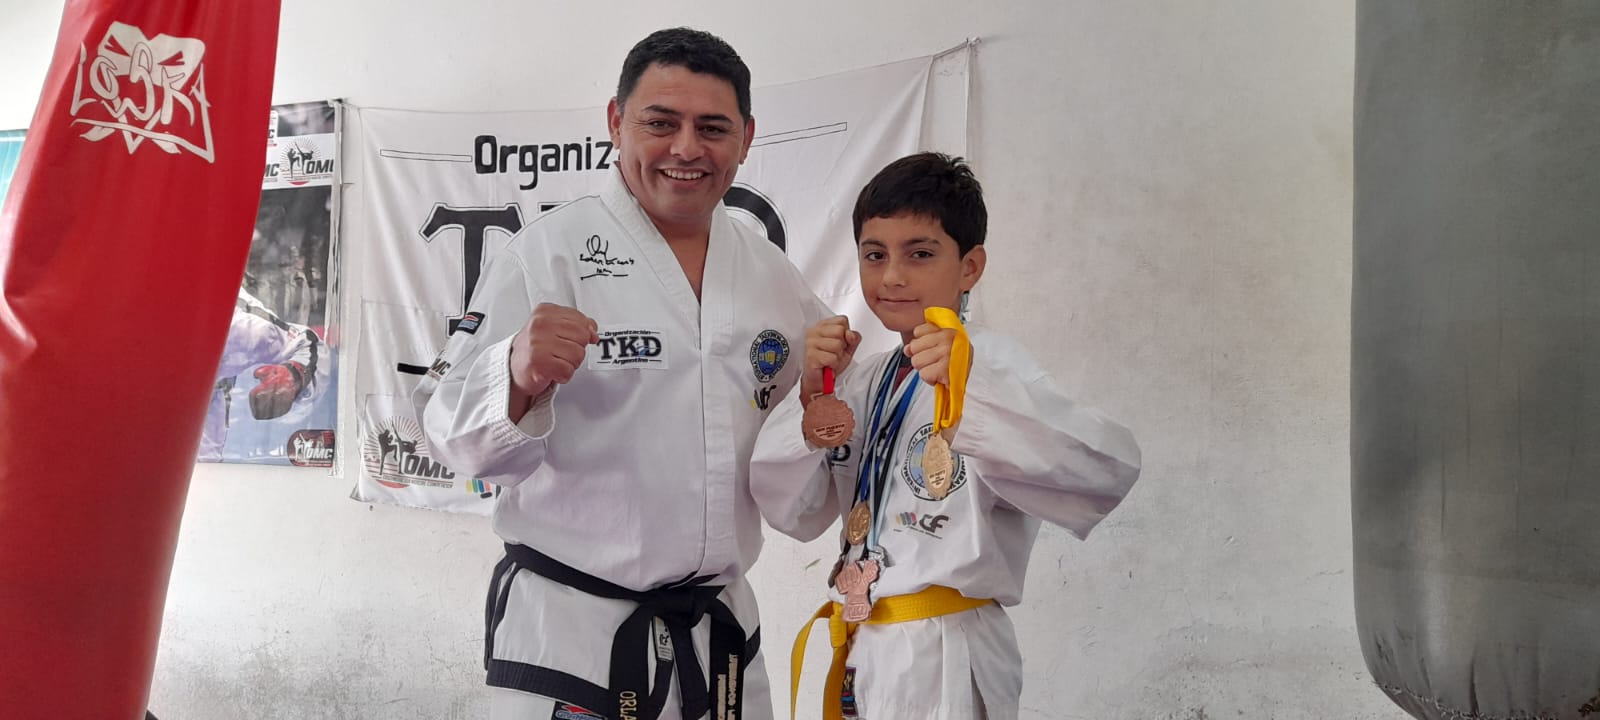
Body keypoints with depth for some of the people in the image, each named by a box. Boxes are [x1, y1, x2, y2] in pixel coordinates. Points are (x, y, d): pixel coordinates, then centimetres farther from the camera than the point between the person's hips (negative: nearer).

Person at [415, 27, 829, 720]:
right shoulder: (548, 250, -9)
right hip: (567, 629, -5)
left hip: (723, 629, 5)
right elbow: (454, 432, -14)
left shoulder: (774, 274, 6)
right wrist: (519, 375, -33)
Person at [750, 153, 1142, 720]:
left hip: (944, 663, -6)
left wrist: (972, 389, -39)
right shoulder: (866, 379, 7)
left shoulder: (993, 363, -13)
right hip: (861, 652, 6)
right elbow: (794, 513, 3)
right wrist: (813, 395, -10)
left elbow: (1109, 468, -29)